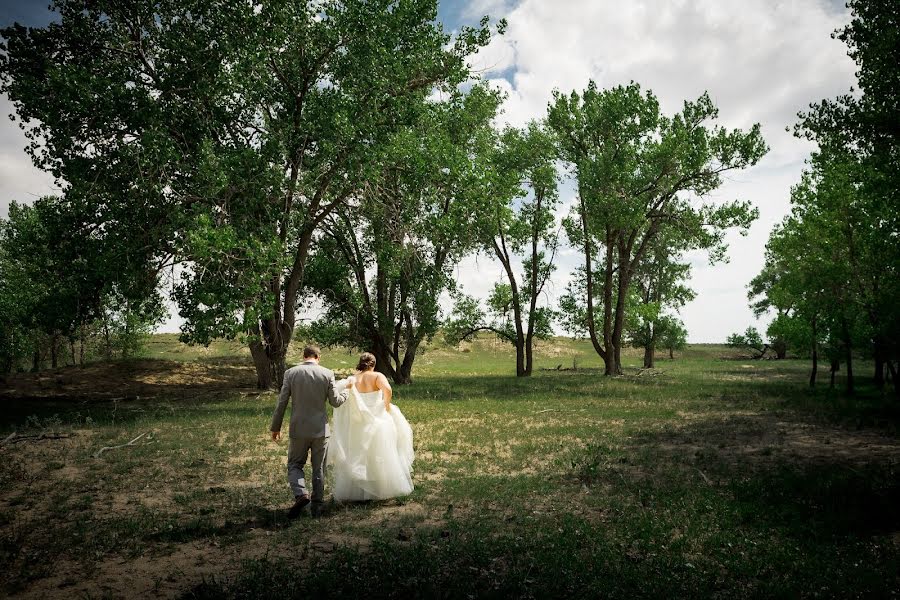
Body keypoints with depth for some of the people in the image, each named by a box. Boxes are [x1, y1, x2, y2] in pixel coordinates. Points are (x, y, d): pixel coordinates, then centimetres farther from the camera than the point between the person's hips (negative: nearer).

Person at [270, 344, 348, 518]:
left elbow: (281, 403, -3)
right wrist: (346, 392, 20)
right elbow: (335, 402, -1)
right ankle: (317, 504, 19)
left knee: (295, 465, 14)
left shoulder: (291, 373, -5)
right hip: (321, 429, 1)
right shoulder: (327, 374, -5)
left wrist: (275, 427, 7)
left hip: (299, 429, -1)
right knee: (319, 468, 14)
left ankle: (301, 494, -10)